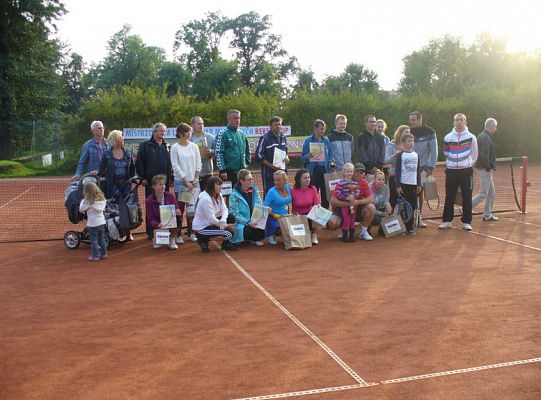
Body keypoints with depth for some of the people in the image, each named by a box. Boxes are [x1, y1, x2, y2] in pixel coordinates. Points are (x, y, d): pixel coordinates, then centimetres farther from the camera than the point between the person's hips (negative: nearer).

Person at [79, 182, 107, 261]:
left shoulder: (88, 200, -14)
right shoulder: (102, 198, 3)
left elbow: (81, 209, -9)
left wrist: (82, 201, 2)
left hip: (93, 223, -6)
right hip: (102, 222, 6)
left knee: (94, 240, 2)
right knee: (101, 239, 16)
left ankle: (95, 256, 4)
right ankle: (103, 254, 23)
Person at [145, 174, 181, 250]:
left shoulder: (170, 196, -8)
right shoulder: (149, 200, -12)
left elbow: (177, 211, -6)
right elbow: (150, 220, -13)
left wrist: (178, 212, -32)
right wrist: (158, 225, -35)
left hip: (171, 223, 1)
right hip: (157, 225, -1)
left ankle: (172, 240, -4)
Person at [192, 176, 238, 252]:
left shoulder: (219, 195, 2)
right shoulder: (205, 199, -26)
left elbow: (225, 209, -7)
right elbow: (212, 219, -25)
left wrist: (223, 221, -27)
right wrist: (225, 225, -15)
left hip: (210, 223, 9)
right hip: (201, 228, -9)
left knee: (231, 218, -3)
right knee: (228, 234, -19)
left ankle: (227, 243, 8)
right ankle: (204, 240, 0)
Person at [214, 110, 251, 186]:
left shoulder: (242, 134, 13)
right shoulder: (223, 134, -7)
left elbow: (247, 150, 25)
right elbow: (218, 153, -12)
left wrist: (247, 162, 14)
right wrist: (222, 170, -16)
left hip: (241, 172, 6)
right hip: (228, 172, -6)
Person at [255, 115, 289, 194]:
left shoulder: (283, 137, 10)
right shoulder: (265, 138, -10)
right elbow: (259, 156, -11)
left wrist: (286, 157, 1)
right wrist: (271, 166, -15)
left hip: (282, 170, 6)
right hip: (269, 172, -6)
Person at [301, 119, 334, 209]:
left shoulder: (326, 141, 12)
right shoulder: (308, 141, 4)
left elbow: (331, 155, 15)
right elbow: (303, 157, 3)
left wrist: (331, 163, -5)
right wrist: (308, 157, -19)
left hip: (325, 170, 2)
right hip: (313, 171, -2)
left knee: (325, 194, 2)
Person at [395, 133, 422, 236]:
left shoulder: (416, 155, 10)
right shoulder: (400, 155, -4)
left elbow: (418, 171, 13)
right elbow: (397, 171, -6)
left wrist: (419, 184, 9)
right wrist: (398, 186, -11)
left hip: (414, 184, 5)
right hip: (404, 184, -4)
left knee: (413, 206, 5)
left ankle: (410, 226, 13)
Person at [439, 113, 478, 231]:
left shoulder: (471, 137, -2)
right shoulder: (448, 138, 2)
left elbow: (474, 155, 5)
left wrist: (467, 164, 7)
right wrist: (451, 163, 12)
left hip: (466, 170, -1)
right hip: (451, 170, 2)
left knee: (467, 197, 1)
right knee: (449, 197, 5)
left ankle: (466, 222, 10)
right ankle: (447, 220, 14)